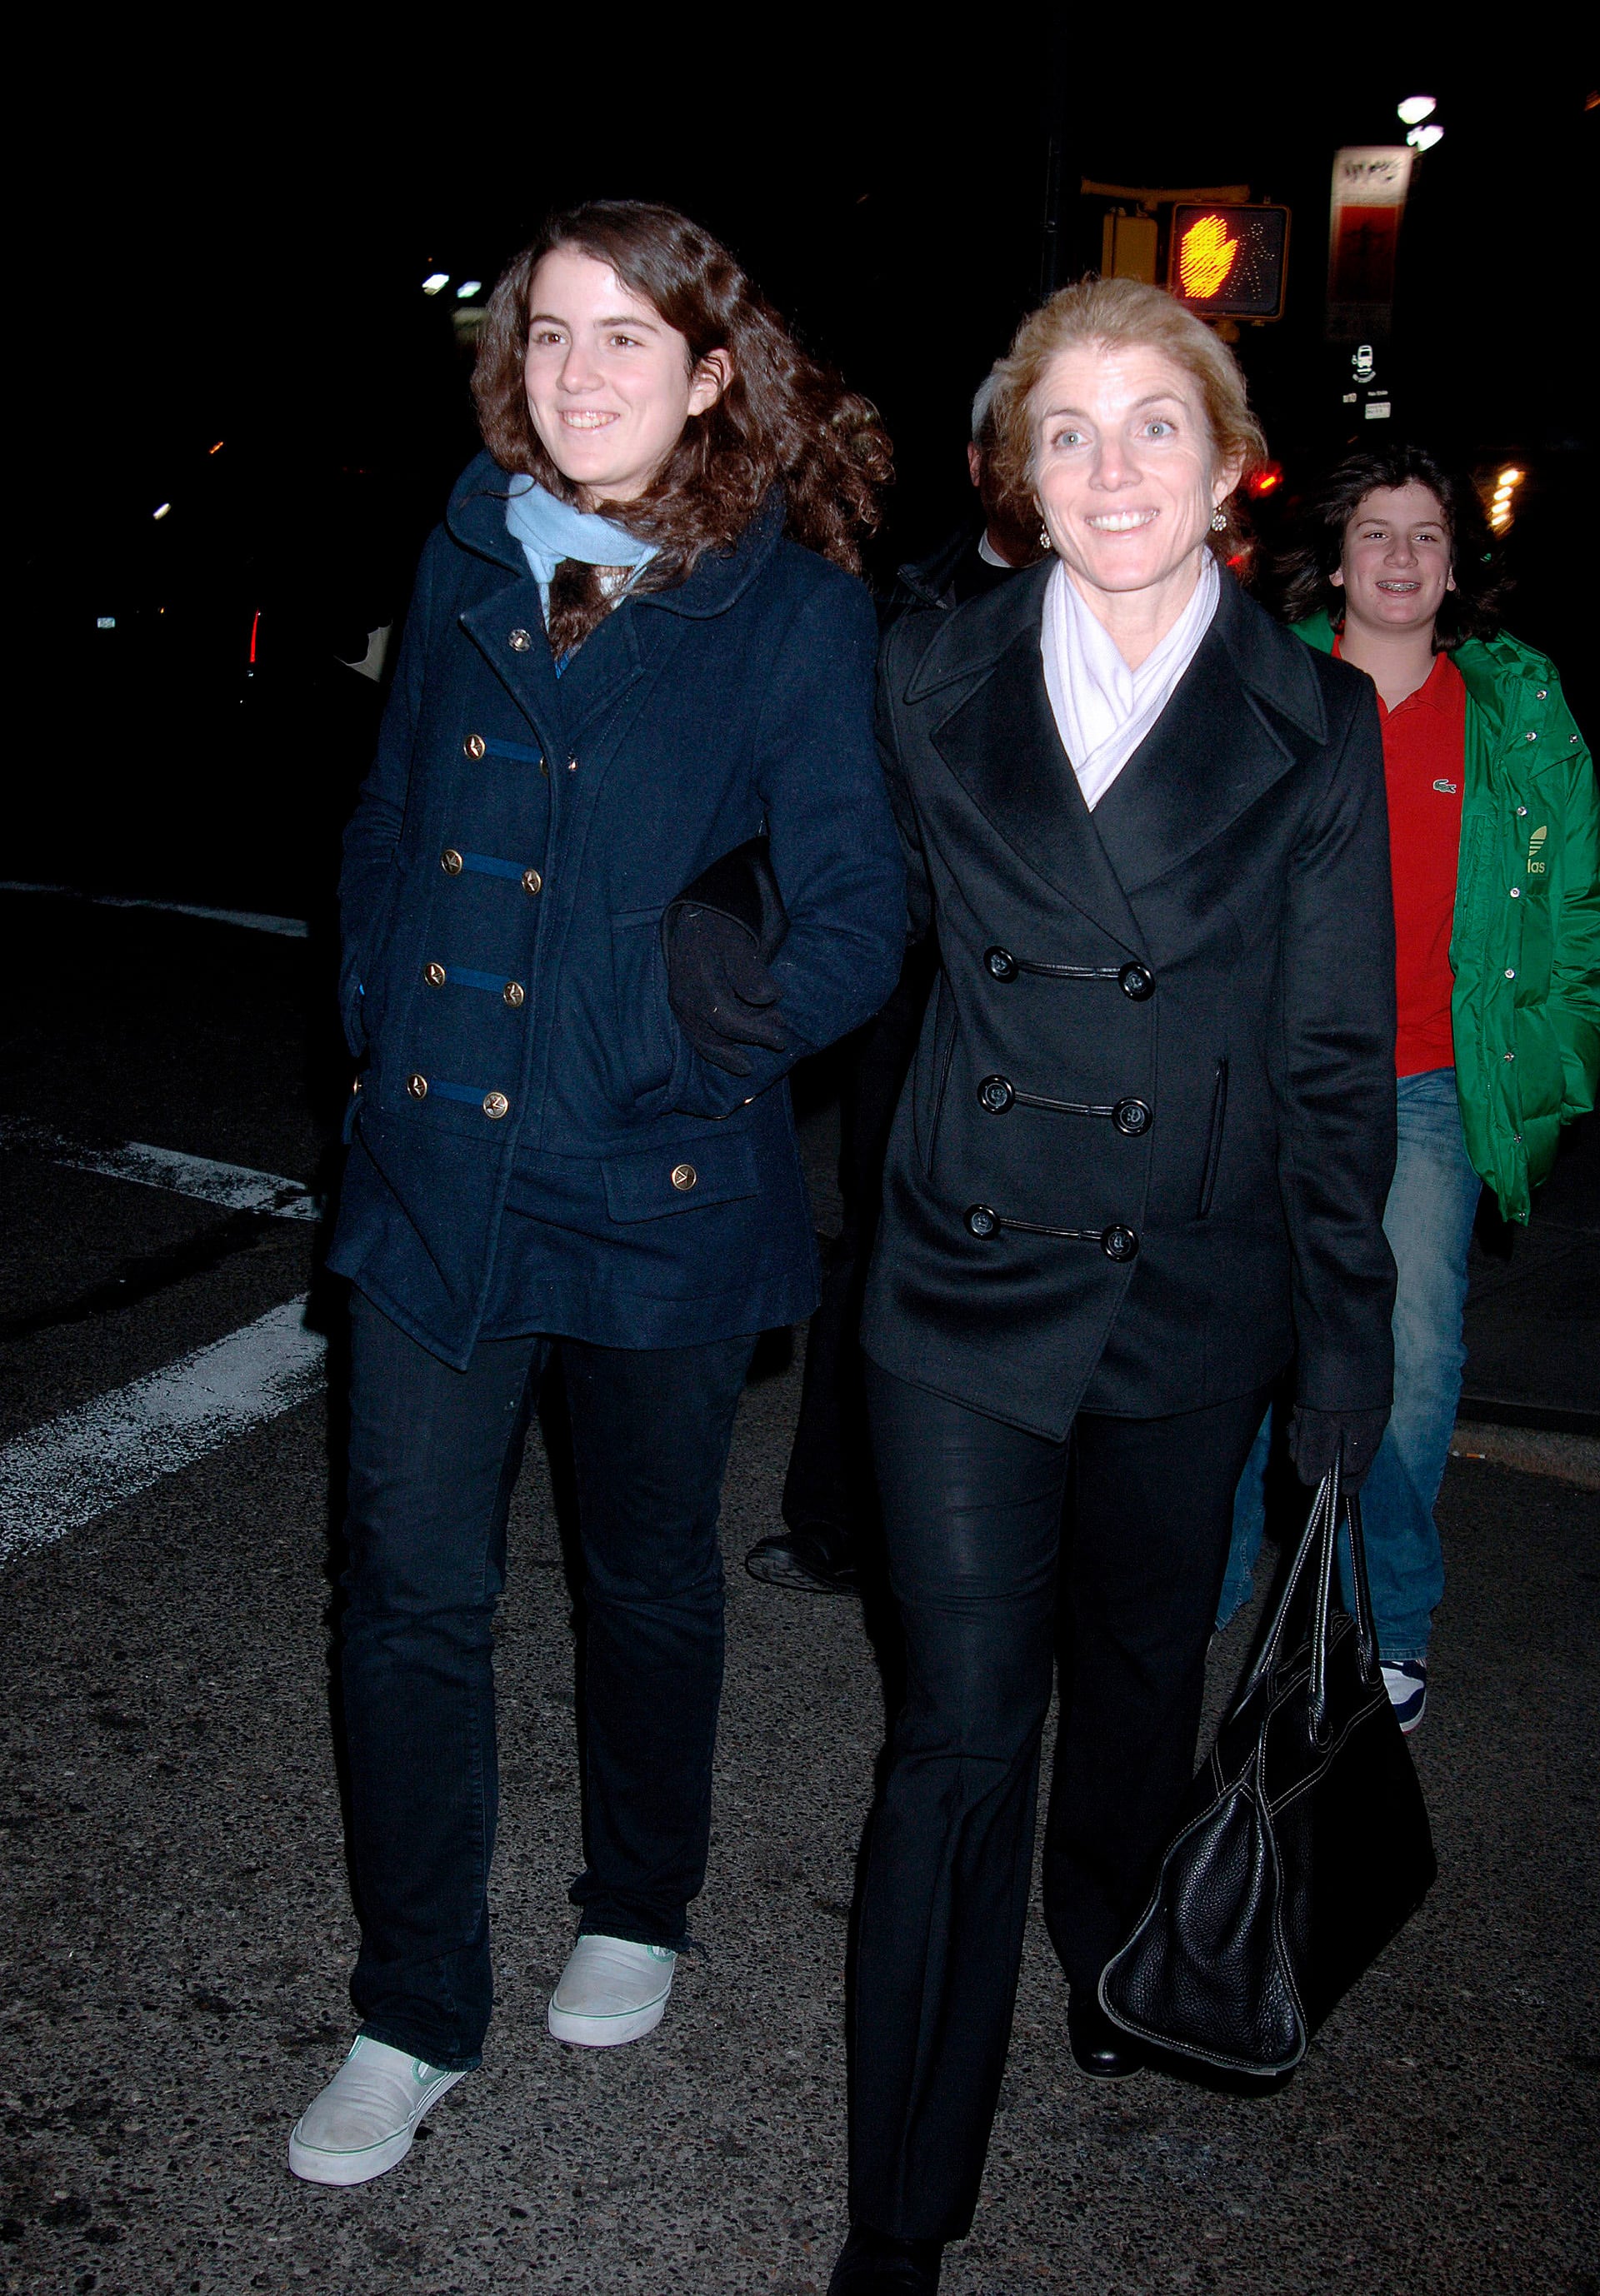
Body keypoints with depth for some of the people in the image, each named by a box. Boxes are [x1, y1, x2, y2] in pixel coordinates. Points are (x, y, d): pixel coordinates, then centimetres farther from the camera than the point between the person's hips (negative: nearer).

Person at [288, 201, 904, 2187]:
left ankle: (635, 1909, 42)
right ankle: (414, 2009, 24)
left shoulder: (795, 611, -8)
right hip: (441, 1169, 3)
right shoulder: (468, 562, 4)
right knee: (410, 1593, 5)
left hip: (662, 1184, -2)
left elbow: (861, 904, -10)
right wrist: (381, 1025, 8)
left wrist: (761, 1008, -27)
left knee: (648, 1575, 16)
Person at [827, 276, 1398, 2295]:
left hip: (1191, 1294, 1)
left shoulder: (1313, 726, -2)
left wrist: (1346, 1338, 1)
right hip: (967, 1280, -1)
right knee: (960, 1727, -3)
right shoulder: (931, 679, 0)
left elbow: (1335, 1059, 0)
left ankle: (1108, 1950, 52)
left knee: (1140, 1667, 19)